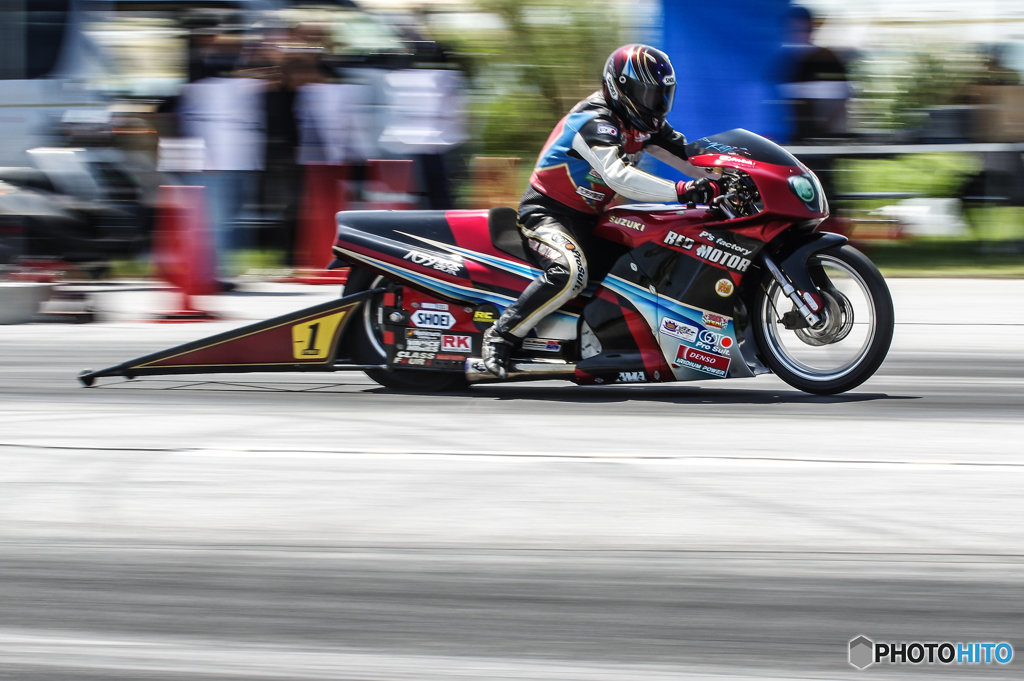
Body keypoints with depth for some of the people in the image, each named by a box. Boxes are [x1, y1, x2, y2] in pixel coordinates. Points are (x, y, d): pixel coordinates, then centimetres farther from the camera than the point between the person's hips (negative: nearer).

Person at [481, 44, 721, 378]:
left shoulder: (641, 124, 8)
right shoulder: (595, 121, -22)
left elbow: (684, 155, 6)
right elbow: (618, 176, -37)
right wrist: (681, 191, -44)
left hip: (589, 218, 10)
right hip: (547, 211, -10)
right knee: (570, 272, -37)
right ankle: (501, 336, -27)